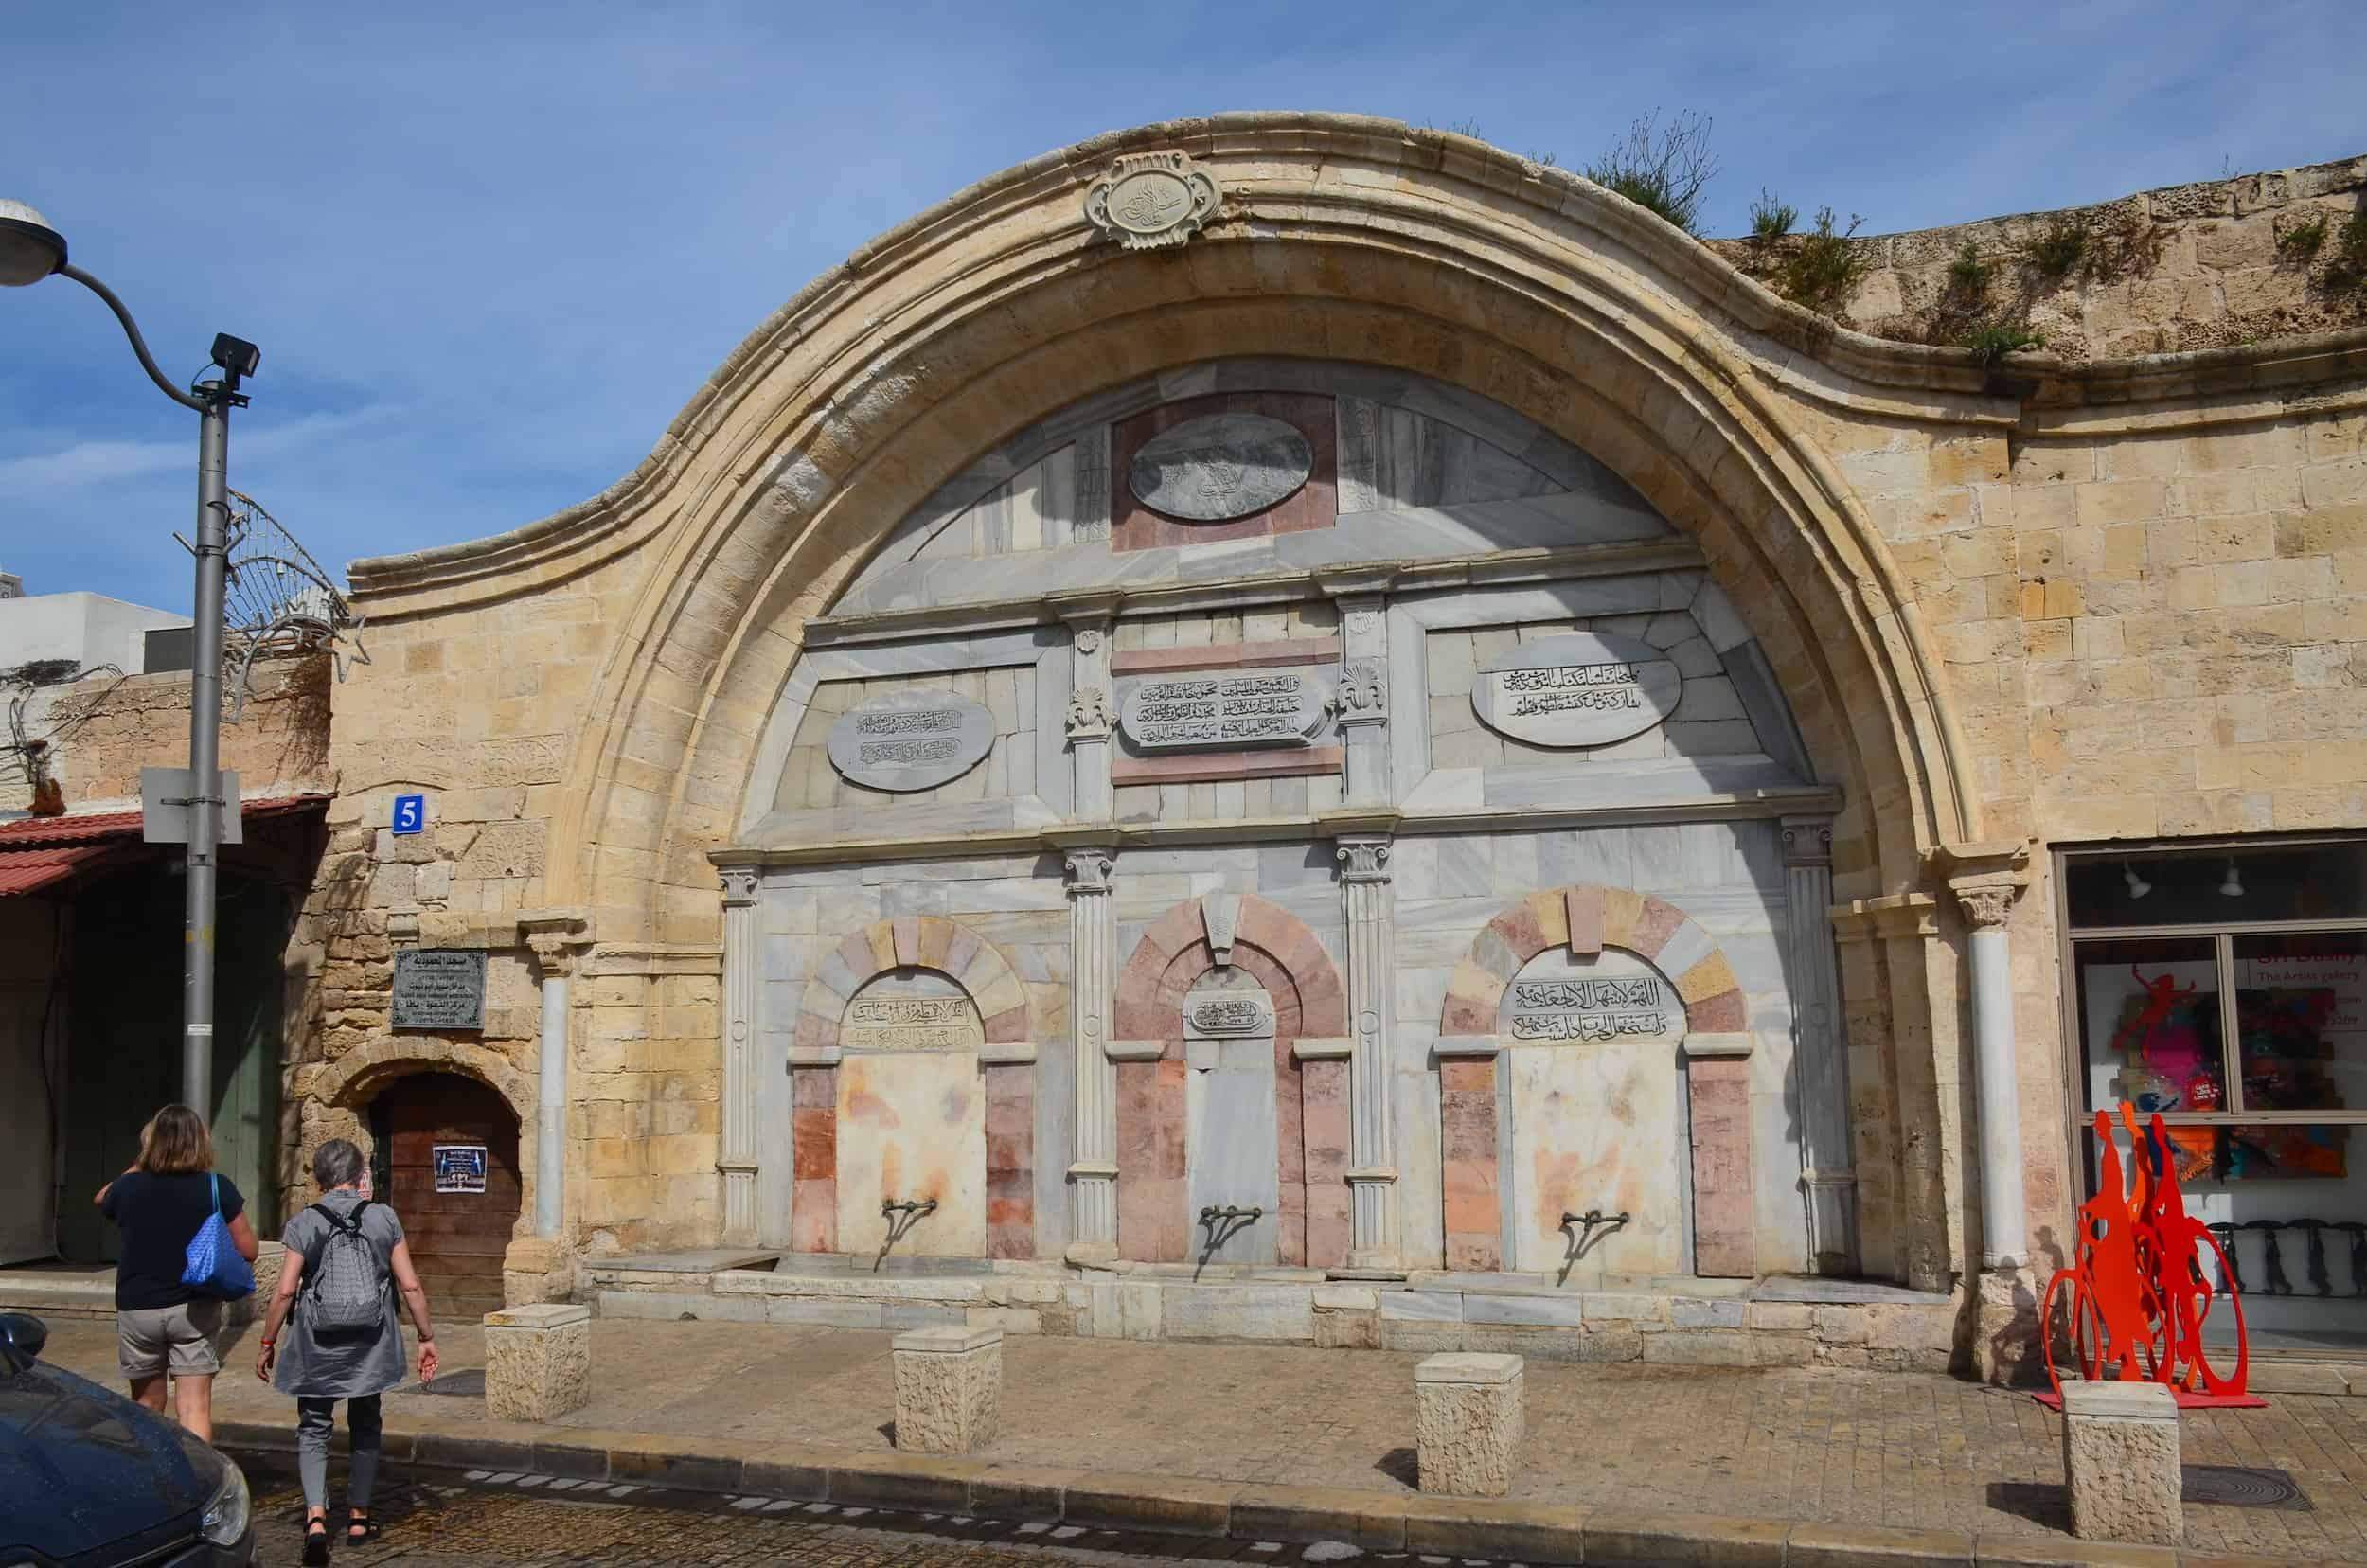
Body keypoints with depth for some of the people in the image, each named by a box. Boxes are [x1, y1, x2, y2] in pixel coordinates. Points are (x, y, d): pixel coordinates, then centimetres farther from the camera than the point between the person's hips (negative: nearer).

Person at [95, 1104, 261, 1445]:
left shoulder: (129, 1187, -4)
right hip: (194, 1309, -2)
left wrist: (139, 1165, 22)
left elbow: (101, 1199, 22)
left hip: (137, 1309, 2)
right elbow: (248, 1250, -7)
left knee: (147, 1408, 18)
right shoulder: (217, 1188, -10)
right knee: (195, 1409, -3)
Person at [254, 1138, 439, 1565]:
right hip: (371, 1347, 1)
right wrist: (427, 1337, 5)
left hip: (316, 1346, -1)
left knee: (313, 1430, 8)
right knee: (365, 1430, 18)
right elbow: (410, 1285, -5)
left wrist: (267, 1344, 4)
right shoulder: (385, 1218, -4)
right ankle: (358, 1518, 25)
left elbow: (285, 1291, -8)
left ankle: (316, 1515, -11)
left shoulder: (304, 1225, -6)